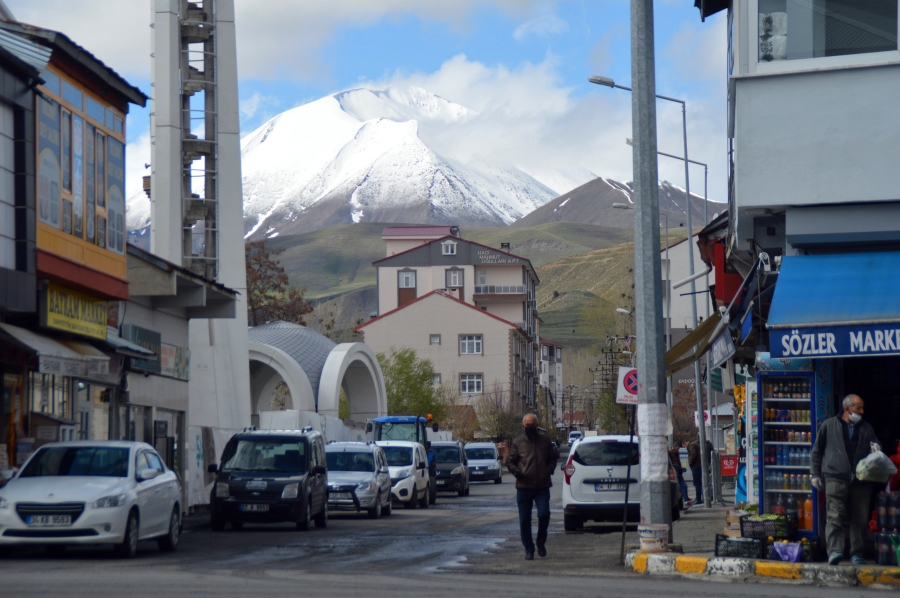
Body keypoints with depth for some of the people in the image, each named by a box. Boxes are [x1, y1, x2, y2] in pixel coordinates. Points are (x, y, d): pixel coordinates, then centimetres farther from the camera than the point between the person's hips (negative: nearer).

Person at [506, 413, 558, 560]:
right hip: (524, 487, 0)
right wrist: (517, 472, -11)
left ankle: (541, 542, 11)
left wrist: (549, 470, 1)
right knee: (524, 520, 1)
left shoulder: (545, 441, 11)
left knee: (544, 515, -13)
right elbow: (509, 461, 8)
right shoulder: (517, 443, 6)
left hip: (542, 487, 0)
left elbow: (553, 458, 20)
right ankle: (529, 549, 13)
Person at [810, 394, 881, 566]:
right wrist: (815, 474, 6)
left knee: (860, 519, 2)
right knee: (835, 516, -13)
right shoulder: (829, 426, 10)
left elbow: (876, 445, 24)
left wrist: (876, 448, -1)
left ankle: (857, 553, 10)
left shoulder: (866, 428, 19)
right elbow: (816, 451, 13)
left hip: (860, 480, 3)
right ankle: (834, 551, -18)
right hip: (835, 478, -3)